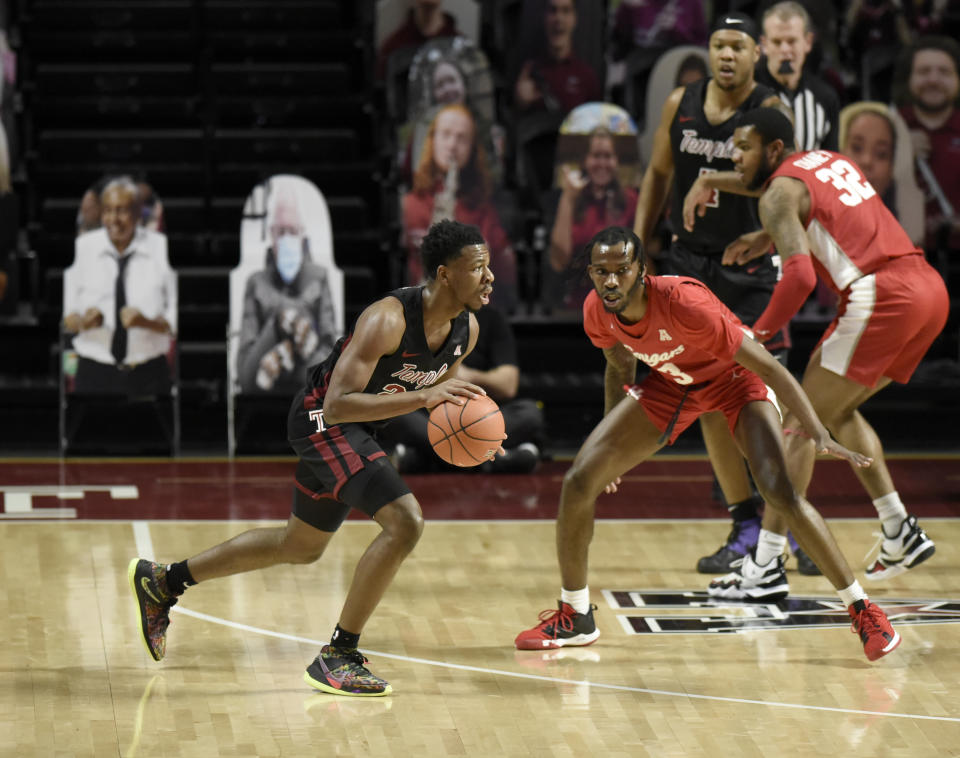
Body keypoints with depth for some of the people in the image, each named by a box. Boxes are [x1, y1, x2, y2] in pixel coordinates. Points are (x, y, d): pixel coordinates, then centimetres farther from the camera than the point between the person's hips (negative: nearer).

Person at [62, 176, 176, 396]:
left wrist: (145, 321, -19)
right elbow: (66, 319, 4)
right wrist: (82, 321, -17)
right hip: (94, 375, 1)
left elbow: (174, 321, -1)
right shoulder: (82, 248, 2)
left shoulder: (161, 249, -1)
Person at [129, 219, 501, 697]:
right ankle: (337, 658, -14)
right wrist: (420, 397, -43)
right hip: (322, 420, -9)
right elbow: (338, 404, -36)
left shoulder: (466, 330, -6)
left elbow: (439, 384, 15)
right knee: (404, 522, -24)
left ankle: (163, 582, 37)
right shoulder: (388, 319, -31)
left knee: (300, 547, 23)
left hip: (354, 426, 9)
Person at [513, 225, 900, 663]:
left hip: (734, 379, -6)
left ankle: (861, 609, -11)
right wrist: (613, 445, 11)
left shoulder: (683, 303, -38)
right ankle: (573, 617, 13)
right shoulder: (597, 311, -20)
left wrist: (819, 433, -41)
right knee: (578, 482, -6)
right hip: (669, 382, 6)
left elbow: (767, 367, -33)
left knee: (780, 494, -27)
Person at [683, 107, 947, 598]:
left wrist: (758, 334, -6)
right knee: (839, 410, 25)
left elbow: (800, 275, -16)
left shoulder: (780, 193, -2)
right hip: (930, 287, 9)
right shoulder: (828, 160, 23)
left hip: (881, 295, -8)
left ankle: (767, 563, -3)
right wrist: (714, 183, 47)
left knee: (800, 422, 0)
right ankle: (901, 534, 20)